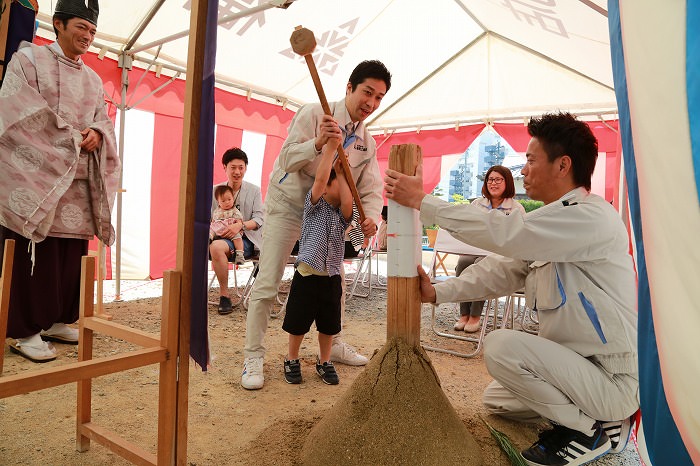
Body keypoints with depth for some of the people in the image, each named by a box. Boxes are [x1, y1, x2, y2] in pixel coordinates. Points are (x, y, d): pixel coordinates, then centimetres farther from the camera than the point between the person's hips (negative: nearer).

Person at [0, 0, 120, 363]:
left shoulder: (93, 79, 20)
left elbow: (103, 119, 16)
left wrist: (97, 133, -7)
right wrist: (65, 137, -13)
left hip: (80, 182, 6)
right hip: (35, 175, -5)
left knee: (72, 254, 6)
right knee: (34, 255, -5)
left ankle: (58, 321, 18)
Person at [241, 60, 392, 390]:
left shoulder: (367, 143, 2)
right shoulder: (314, 114, -16)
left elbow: (371, 188, -4)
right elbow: (287, 159, -24)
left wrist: (370, 217, -25)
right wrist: (318, 143, -43)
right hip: (287, 206, -6)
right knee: (267, 283, -9)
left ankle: (334, 344, 30)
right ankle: (253, 357, 4)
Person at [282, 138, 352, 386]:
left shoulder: (342, 215, 8)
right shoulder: (313, 205, -2)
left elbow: (348, 203, -15)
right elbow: (319, 180, -18)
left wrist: (341, 173, -7)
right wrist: (329, 147, -18)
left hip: (332, 277, 4)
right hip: (307, 275, -3)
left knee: (329, 324, 14)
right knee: (298, 323, 10)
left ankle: (324, 361, 34)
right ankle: (292, 359, 32)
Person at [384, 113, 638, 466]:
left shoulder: (590, 216, -23)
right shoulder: (555, 220, 8)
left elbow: (503, 234, -32)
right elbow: (502, 268, 3)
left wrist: (422, 201, -25)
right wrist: (438, 293, -7)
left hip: (612, 380, -9)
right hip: (580, 367, 9)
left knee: (501, 345, -24)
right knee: (496, 399, 17)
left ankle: (591, 429, -5)